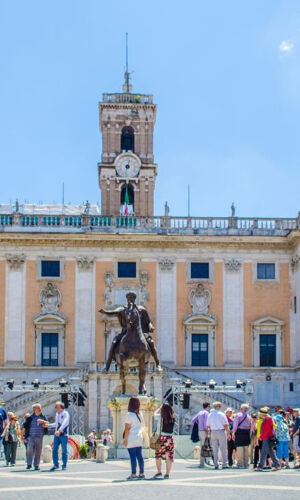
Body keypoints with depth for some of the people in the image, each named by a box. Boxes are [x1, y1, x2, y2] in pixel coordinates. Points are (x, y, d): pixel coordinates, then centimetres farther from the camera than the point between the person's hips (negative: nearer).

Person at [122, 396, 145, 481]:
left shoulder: (129, 415, -11)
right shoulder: (140, 414, 11)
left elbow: (127, 428, -14)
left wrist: (125, 439, -11)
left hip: (131, 439, -7)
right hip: (139, 438, 7)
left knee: (132, 456, -6)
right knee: (139, 456, 9)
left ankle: (133, 474, -7)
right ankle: (141, 473, 11)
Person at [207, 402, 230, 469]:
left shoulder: (210, 415, 6)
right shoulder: (221, 414, -7)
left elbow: (208, 426, 7)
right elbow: (226, 425, -9)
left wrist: (209, 433, 15)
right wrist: (228, 434, -3)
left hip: (213, 432, 4)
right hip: (221, 432, -4)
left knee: (215, 450, 8)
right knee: (223, 449, 1)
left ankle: (216, 464, 6)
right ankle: (224, 464, -1)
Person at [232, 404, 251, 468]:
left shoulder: (238, 415, -2)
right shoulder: (249, 416, 15)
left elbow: (235, 424, -9)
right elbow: (250, 426, 15)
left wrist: (233, 433, -7)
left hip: (240, 432, -5)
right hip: (247, 433, 5)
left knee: (240, 448, -5)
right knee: (246, 448, 9)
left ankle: (240, 464, -7)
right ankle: (246, 464, 11)